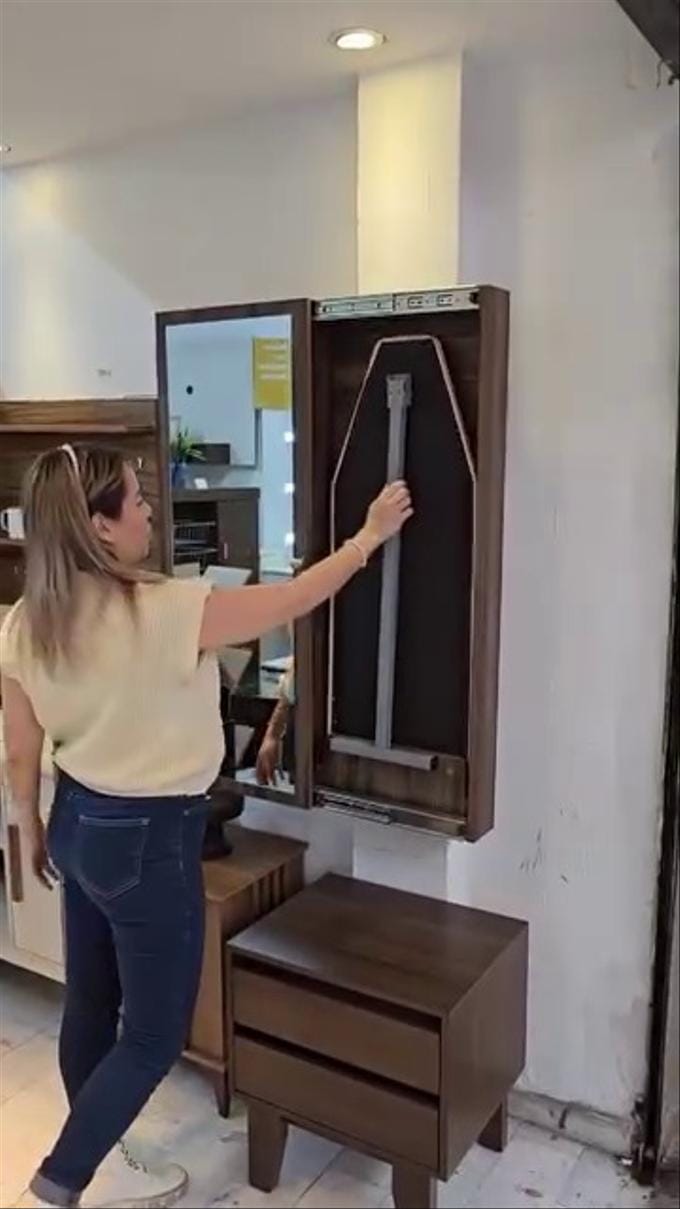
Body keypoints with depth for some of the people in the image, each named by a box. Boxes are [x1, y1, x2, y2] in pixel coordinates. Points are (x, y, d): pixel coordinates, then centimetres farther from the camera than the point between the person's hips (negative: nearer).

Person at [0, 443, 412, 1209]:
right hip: (149, 839, -8)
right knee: (154, 1034, 12)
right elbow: (291, 602, -16)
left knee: (90, 1005, 23)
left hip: (78, 824, 8)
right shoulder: (161, 612, -27)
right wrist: (371, 535, -4)